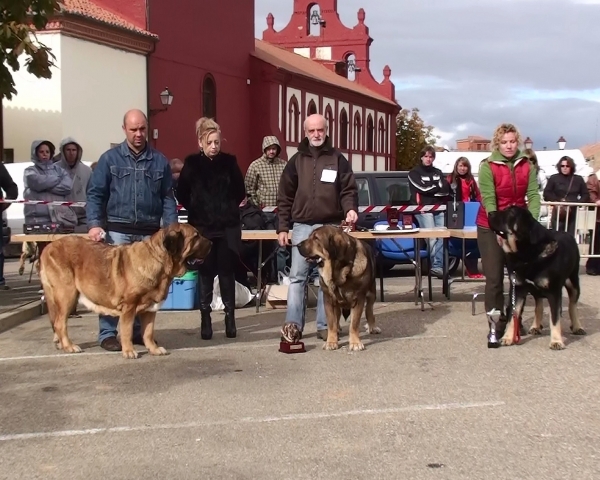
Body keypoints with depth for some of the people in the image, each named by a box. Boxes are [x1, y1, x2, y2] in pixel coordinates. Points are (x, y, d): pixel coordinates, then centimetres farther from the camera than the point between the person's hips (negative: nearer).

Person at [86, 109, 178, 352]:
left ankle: (138, 330, 20)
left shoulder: (160, 161, 9)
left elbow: (168, 197, 9)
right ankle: (107, 333, 1)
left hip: (149, 233, 3)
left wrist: (171, 228, -3)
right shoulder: (110, 158, 3)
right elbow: (95, 193, 1)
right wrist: (94, 224, -13)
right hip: (117, 230, -2)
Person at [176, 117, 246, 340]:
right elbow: (182, 194, 4)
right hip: (202, 227, 0)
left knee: (227, 272, 1)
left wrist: (229, 209, 6)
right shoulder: (192, 163, -1)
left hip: (228, 227, 1)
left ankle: (230, 317, 9)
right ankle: (205, 319, 9)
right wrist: (196, 210, 3)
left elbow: (240, 192, 10)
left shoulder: (229, 161, 1)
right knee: (206, 273, 2)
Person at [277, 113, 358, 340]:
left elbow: (348, 189, 3)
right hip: (302, 226, 1)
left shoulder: (338, 159, 5)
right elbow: (285, 196, 7)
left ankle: (325, 325, 11)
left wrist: (350, 209, -18)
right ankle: (293, 325, 0)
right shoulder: (297, 160, 8)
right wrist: (283, 227, 2)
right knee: (297, 276, -2)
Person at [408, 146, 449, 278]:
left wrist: (431, 190, -5)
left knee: (442, 237, -11)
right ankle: (438, 266, -9)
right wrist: (438, 188, 4)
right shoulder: (414, 173, 8)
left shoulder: (438, 173, 22)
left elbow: (446, 190, 9)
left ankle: (437, 266, -10)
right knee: (432, 238, -14)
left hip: (439, 209, 4)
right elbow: (423, 189, -7)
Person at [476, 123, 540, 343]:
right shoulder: (487, 166, -14)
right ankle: (496, 322, 4)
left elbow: (533, 195, -10)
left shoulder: (527, 166, -4)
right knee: (494, 277, -2)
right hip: (491, 227, -3)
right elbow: (488, 200, -21)